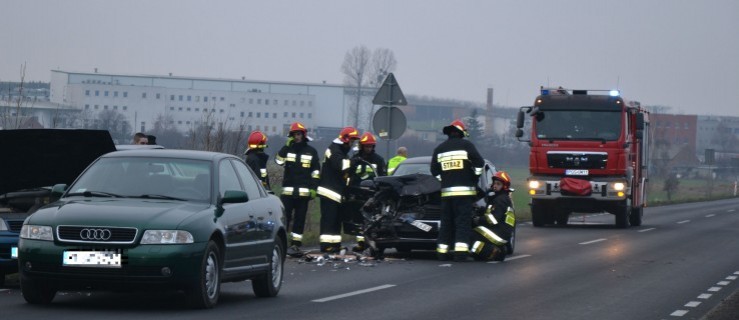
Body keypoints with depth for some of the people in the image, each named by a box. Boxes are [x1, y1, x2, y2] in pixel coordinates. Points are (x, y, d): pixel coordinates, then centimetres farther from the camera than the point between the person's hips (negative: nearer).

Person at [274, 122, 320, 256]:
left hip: (303, 192, 0)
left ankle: (295, 244, 6)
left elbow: (316, 172, 8)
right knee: (284, 217, -6)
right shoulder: (287, 150, 10)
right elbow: (279, 160, -9)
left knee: (300, 219, 2)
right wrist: (287, 146, -13)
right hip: (288, 191, 0)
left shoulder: (311, 152, 9)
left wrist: (313, 188, 0)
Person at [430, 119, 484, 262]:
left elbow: (434, 170, 12)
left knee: (446, 222, 10)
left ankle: (442, 252, 7)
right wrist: (475, 176, 10)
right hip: (464, 190, -4)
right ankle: (461, 252, -15)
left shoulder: (439, 149, 11)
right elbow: (479, 163, -5)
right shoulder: (466, 145, -1)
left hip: (446, 191, 4)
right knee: (463, 222, -6)